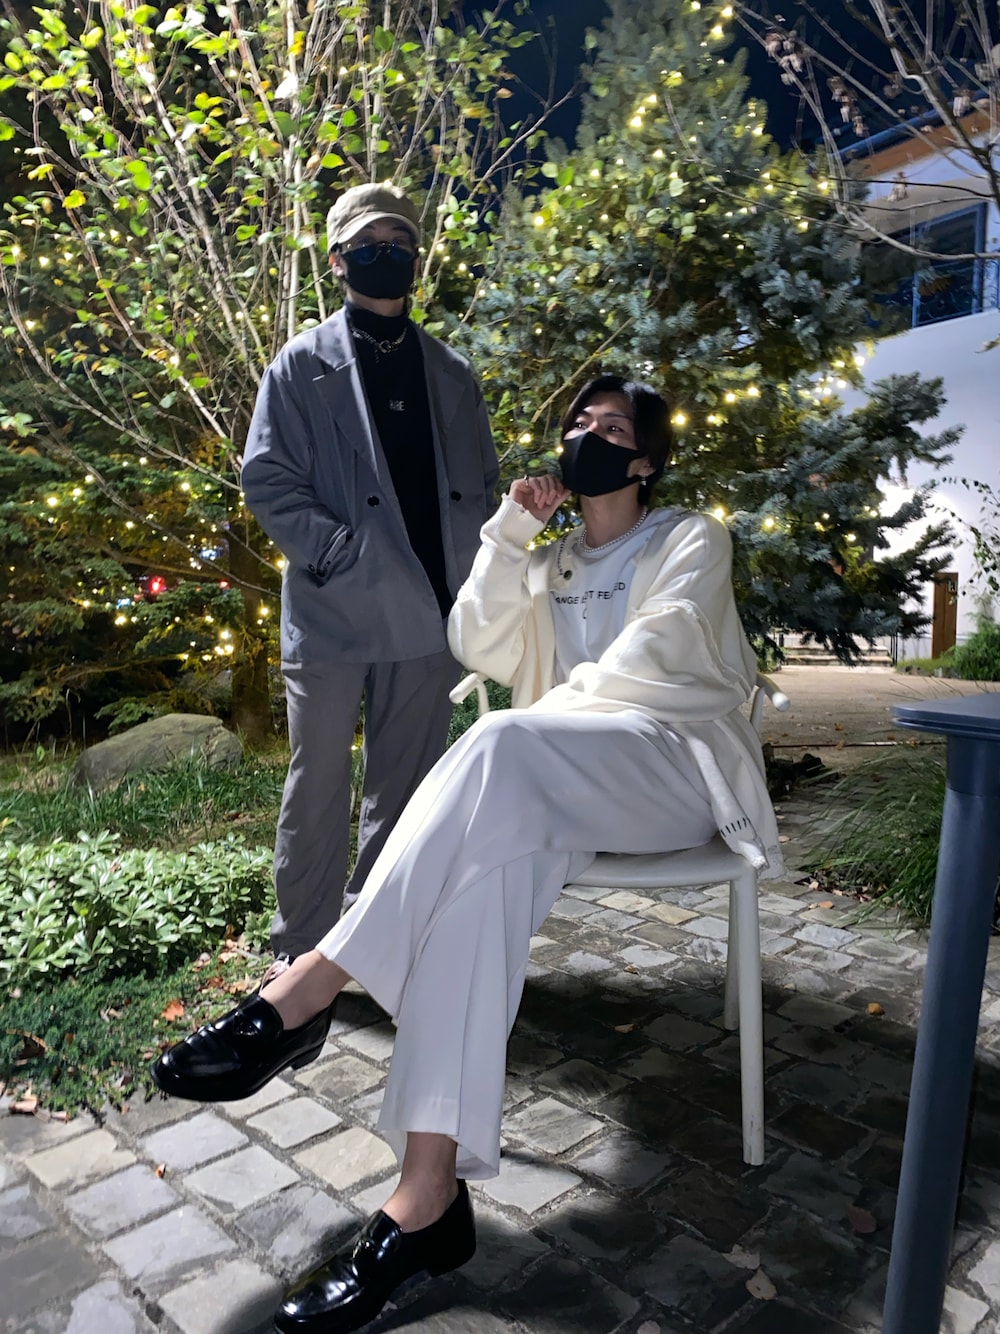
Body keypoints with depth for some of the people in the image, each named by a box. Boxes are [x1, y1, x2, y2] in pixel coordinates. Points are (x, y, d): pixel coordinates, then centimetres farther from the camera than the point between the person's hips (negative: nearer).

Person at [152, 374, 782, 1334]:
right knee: (489, 849, -35)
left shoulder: (692, 540, 15)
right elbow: (480, 649, 11)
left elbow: (651, 654, -4)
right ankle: (431, 1191, -42)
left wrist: (556, 712, -7)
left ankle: (312, 983, -37)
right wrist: (509, 536, 3)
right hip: (557, 789, 4)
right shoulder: (551, 564, 28)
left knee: (503, 745, -37)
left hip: (676, 762, -4)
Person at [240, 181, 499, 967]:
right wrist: (342, 555, -14)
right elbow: (268, 480, -3)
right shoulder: (302, 365, 4)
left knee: (407, 787, 11)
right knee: (319, 789, 6)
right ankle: (303, 955, 20)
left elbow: (481, 485, 15)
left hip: (426, 615, 3)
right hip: (335, 612, -3)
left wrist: (471, 575, 2)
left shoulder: (452, 374, 14)